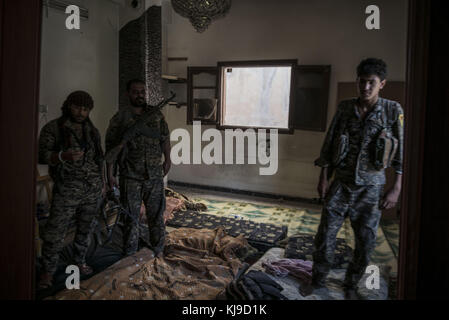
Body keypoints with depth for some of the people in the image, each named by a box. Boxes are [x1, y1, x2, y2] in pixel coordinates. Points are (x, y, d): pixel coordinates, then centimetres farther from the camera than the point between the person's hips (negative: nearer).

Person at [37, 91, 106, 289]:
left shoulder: (92, 131, 9)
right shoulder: (53, 128, -3)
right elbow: (42, 156, -10)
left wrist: (102, 181, 16)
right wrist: (63, 156, -28)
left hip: (93, 188, 4)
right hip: (67, 189, -4)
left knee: (86, 228, 11)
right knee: (55, 232, -4)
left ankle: (80, 261, 28)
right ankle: (47, 272, 11)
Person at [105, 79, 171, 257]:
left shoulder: (156, 114, 7)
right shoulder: (119, 118, -1)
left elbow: (165, 138, 14)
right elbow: (111, 148, 0)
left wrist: (167, 159, 9)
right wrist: (110, 174, -3)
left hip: (155, 175, 2)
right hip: (130, 177, -2)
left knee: (157, 215, 10)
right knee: (131, 217, 7)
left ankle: (158, 252, 26)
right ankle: (130, 256, 21)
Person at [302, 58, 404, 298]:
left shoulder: (393, 111, -5)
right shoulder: (345, 108, 1)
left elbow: (402, 152, -5)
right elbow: (329, 145, 5)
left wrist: (396, 189, -10)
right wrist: (323, 178, 2)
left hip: (370, 189, -1)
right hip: (341, 185, 1)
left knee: (365, 243, 7)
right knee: (325, 236, 4)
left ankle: (351, 285, 30)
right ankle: (318, 282, 24)